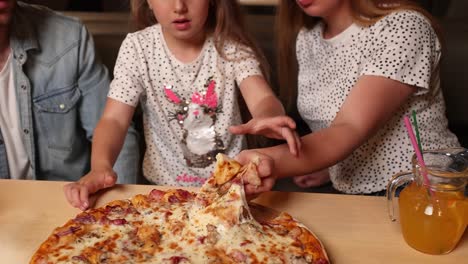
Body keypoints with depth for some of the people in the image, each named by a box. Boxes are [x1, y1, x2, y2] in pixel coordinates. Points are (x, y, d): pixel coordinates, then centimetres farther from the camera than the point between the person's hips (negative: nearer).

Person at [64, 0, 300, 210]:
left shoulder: (231, 45, -6)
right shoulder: (137, 47, -6)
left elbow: (262, 98, -19)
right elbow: (114, 119, -11)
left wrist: (267, 116, -45)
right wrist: (100, 166, -31)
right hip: (165, 185, 1)